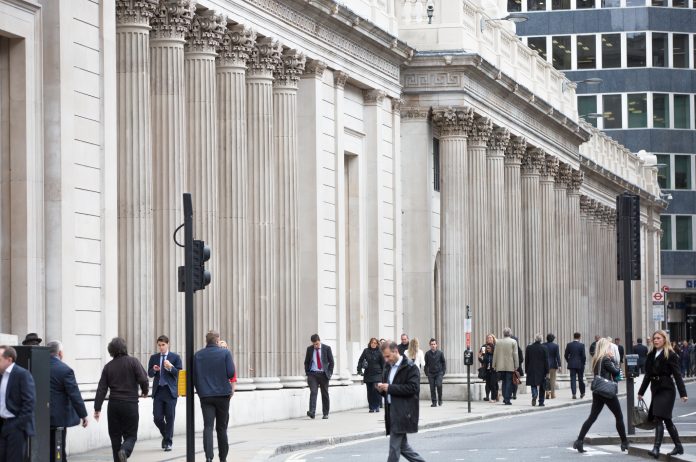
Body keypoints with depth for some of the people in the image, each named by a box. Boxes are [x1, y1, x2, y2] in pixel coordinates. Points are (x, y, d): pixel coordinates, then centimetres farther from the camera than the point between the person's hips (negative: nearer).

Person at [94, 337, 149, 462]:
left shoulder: (108, 366, 4)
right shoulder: (133, 362, -4)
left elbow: (101, 389, 2)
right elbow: (143, 379, -12)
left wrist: (97, 408, 4)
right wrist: (145, 391, 10)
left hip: (114, 405, 2)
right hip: (130, 404, -2)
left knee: (115, 436, 12)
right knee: (131, 435, 2)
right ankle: (125, 451, -27)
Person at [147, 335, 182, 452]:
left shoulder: (175, 357, 2)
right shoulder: (154, 357, 11)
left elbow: (179, 374, -4)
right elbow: (149, 373, 11)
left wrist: (170, 367, -21)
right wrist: (154, 370, -11)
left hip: (170, 391, -2)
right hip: (158, 391, 3)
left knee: (170, 418, -2)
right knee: (157, 417, -3)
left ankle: (168, 442, 6)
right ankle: (166, 435, 22)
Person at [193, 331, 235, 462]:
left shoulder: (198, 355, 3)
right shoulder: (225, 353, -5)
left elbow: (194, 377, 5)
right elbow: (231, 373, -10)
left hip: (205, 396, 1)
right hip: (223, 394, -1)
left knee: (208, 427, -4)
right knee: (221, 428, 10)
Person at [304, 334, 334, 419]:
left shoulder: (327, 348, -2)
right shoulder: (309, 349, 3)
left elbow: (331, 362, 3)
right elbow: (306, 362, 12)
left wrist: (329, 373, -4)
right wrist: (307, 373, 3)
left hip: (323, 374, 0)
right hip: (313, 374, 0)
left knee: (325, 394, 5)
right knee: (313, 392, -15)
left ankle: (325, 413, 13)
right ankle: (312, 412, -24)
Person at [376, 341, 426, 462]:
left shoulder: (410, 367, -8)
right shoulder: (388, 368, 18)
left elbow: (413, 388, -19)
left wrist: (390, 388, -20)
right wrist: (381, 389, 1)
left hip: (403, 413, -8)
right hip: (392, 411, 8)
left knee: (394, 446, -9)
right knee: (402, 445, 10)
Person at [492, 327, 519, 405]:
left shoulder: (498, 342, 5)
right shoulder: (513, 342, -5)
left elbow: (495, 354, 8)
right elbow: (515, 354, -7)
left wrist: (494, 365, 14)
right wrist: (516, 365, -2)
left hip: (500, 366, 3)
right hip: (510, 366, -3)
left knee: (504, 381, 15)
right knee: (509, 382, 0)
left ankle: (505, 398, 15)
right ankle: (507, 399, -6)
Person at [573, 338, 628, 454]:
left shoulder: (596, 360, 10)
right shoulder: (606, 359, -14)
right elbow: (616, 371, -12)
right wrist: (612, 359, 0)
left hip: (597, 392, 7)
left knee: (592, 417, 5)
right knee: (619, 417, 6)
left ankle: (579, 441, -6)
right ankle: (624, 443, 11)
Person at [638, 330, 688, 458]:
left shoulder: (670, 355, -7)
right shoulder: (651, 355, 13)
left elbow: (677, 375, -10)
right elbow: (648, 375, 19)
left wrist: (683, 393, -15)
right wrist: (641, 392, 21)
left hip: (666, 390, -7)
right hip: (656, 389, 7)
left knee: (659, 418, -15)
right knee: (667, 420, 12)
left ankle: (656, 448, -20)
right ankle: (678, 446, 23)